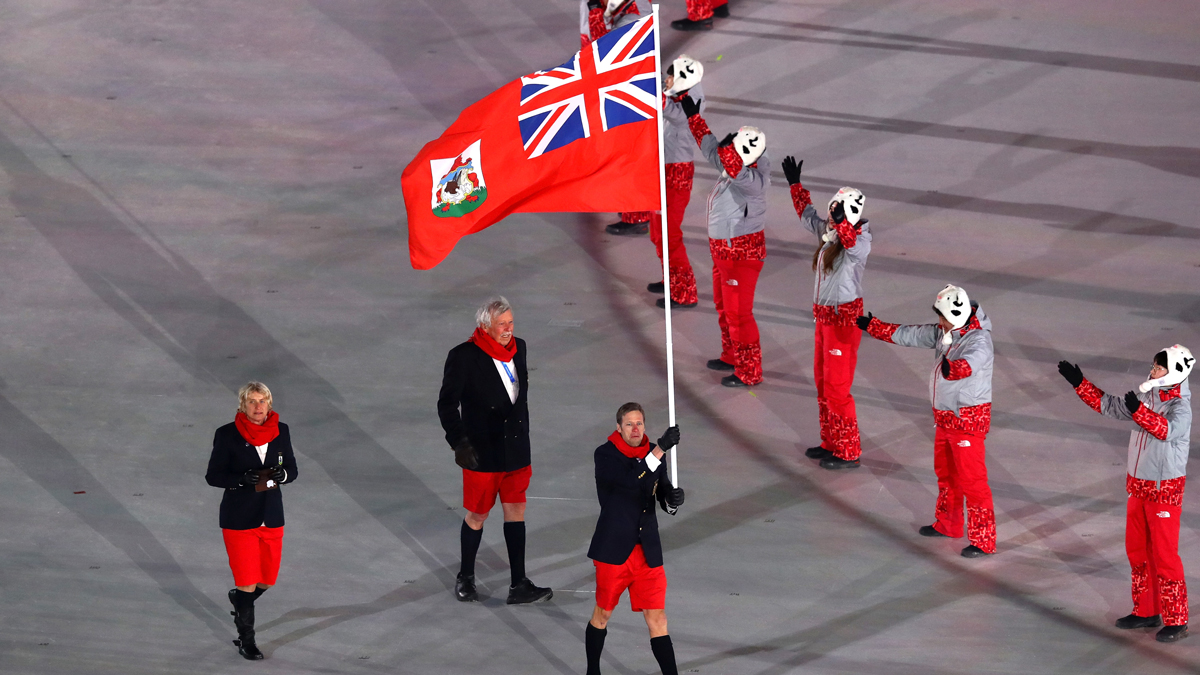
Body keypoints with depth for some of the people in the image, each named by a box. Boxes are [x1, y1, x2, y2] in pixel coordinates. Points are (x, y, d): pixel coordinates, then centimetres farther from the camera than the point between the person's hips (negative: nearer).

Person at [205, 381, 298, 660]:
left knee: (268, 579, 12)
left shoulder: (281, 431, -1)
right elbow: (213, 475, -8)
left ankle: (239, 598, 46)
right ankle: (246, 640, 17)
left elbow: (292, 470, 7)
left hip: (271, 517, 4)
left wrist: (282, 475, -16)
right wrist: (242, 479, -24)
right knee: (247, 582, -1)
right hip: (239, 519, -4)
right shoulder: (227, 435, -12)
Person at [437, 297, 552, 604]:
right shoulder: (464, 357, -14)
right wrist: (459, 442, -18)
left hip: (515, 450, 5)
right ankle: (465, 579, 24)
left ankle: (519, 585, 10)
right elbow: (447, 404, -10)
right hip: (483, 452, -5)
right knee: (477, 515, 6)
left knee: (516, 512, 6)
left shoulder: (518, 347, 4)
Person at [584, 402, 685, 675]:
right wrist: (661, 449, -34)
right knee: (603, 613, 11)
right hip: (614, 548, -3)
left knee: (656, 618, -1)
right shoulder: (606, 455, -10)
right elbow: (631, 480, -29)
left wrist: (673, 499, -12)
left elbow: (666, 502, 13)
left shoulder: (652, 453, 6)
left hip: (648, 550, 3)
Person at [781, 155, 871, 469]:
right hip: (824, 314, 9)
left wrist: (841, 222, -57)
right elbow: (808, 216, 23)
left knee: (836, 388, -3)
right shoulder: (829, 233, 4)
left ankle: (848, 452, 7)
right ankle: (830, 443, 30)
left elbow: (853, 244, -45)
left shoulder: (859, 241, -19)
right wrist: (795, 185, 28)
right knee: (822, 384, 17)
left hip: (844, 319, -9)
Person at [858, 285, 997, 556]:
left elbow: (968, 365, -43)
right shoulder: (943, 332, 2)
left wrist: (952, 368, -64)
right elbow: (909, 335, 13)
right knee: (946, 472, 22)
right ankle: (947, 524, 40)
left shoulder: (978, 341, -24)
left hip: (968, 419, -9)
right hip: (945, 416, 9)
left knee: (971, 478, -7)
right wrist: (873, 326, 19)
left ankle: (983, 541, -2)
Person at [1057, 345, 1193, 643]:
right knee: (1137, 551, 14)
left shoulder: (1180, 407, -18)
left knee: (1164, 555, -5)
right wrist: (1080, 383, 10)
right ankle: (1146, 611, 26)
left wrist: (1138, 410, -48)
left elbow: (1167, 430, -37)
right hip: (1138, 484, 8)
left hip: (1165, 489, -8)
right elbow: (1109, 406, 15)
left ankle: (1176, 621, 2)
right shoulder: (1147, 397, 4)